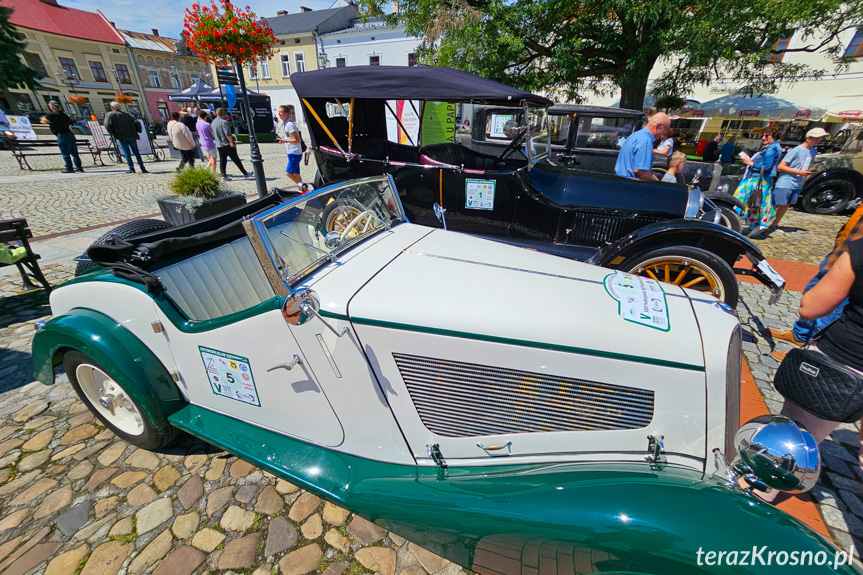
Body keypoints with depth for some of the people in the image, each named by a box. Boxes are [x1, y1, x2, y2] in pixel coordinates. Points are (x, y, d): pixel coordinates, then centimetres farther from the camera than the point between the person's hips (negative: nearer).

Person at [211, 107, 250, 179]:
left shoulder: (213, 123, 12)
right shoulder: (223, 122, -12)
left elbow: (212, 135, 16)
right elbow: (227, 133, -21)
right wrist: (231, 142, -16)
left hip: (219, 145, 7)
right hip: (227, 145, -7)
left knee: (222, 160, 9)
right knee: (236, 160, -1)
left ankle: (223, 175, 5)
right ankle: (245, 173, 5)